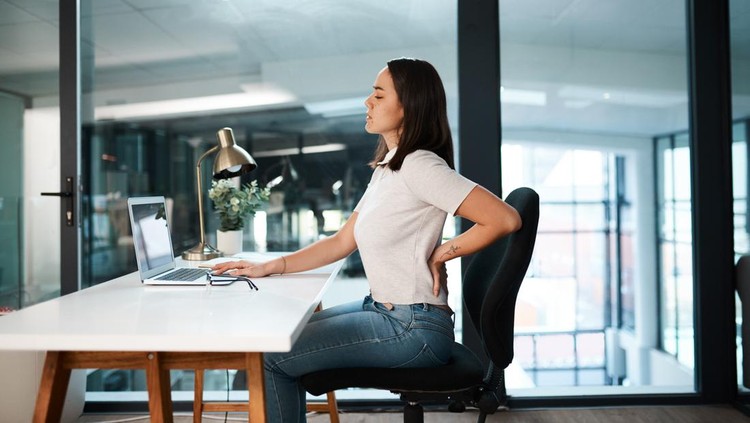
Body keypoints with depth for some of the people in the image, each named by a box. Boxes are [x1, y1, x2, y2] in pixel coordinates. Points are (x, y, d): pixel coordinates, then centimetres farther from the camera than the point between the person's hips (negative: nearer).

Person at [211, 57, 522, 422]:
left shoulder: (419, 165, -18)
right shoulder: (386, 168, 12)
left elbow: (505, 219, -26)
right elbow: (342, 242, 12)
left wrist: (439, 254, -15)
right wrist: (269, 267, 5)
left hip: (414, 328, -9)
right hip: (382, 309, 10)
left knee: (273, 357, -8)